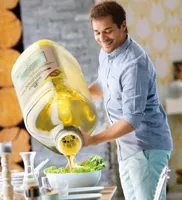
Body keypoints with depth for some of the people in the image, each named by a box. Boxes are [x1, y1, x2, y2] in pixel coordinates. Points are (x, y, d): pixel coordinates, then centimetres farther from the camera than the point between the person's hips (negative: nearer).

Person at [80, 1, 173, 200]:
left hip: (147, 147, -9)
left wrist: (92, 140, -28)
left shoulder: (134, 63, -24)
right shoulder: (106, 51, 5)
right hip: (127, 147, 9)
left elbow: (132, 120, -27)